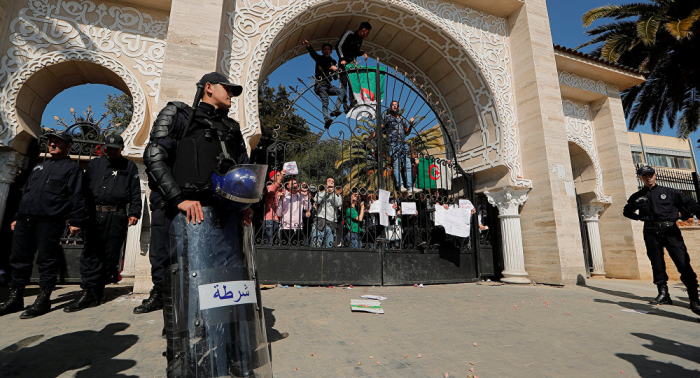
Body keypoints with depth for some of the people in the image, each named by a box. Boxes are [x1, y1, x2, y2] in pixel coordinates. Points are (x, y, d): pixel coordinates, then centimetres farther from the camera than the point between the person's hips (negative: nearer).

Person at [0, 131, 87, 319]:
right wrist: (17, 217, 22)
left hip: (49, 222, -7)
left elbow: (77, 197, -7)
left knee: (47, 261, -3)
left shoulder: (72, 168, 3)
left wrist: (76, 221, -15)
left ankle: (43, 301, 6)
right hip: (24, 221, 8)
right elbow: (25, 192, 29)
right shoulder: (40, 167, 26)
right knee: (18, 259, 10)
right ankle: (15, 298, 20)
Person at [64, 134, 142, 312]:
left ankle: (94, 293, 13)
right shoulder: (94, 164, 19)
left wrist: (134, 213, -5)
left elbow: (135, 193, 6)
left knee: (110, 254, 1)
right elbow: (84, 189, 17)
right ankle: (89, 292, -3)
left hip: (116, 216, -2)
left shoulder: (129, 166, 11)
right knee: (90, 253, -4)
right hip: (94, 215, 2)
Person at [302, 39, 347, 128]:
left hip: (328, 85, 4)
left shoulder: (333, 62, 19)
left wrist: (335, 70, -8)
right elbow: (313, 53, -16)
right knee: (325, 100, -27)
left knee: (342, 91, -20)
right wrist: (308, 46, -38)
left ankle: (335, 110, -31)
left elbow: (335, 78, 14)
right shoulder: (319, 59, 8)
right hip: (320, 85, -4)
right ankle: (326, 119, -43)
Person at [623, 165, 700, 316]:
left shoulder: (669, 192, 8)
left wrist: (680, 212, -8)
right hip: (651, 233, 2)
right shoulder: (636, 197, 12)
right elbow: (627, 211, 25)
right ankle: (663, 293, 9)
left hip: (671, 230, -1)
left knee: (683, 264, -7)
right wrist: (640, 218, 11)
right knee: (657, 264, 2)